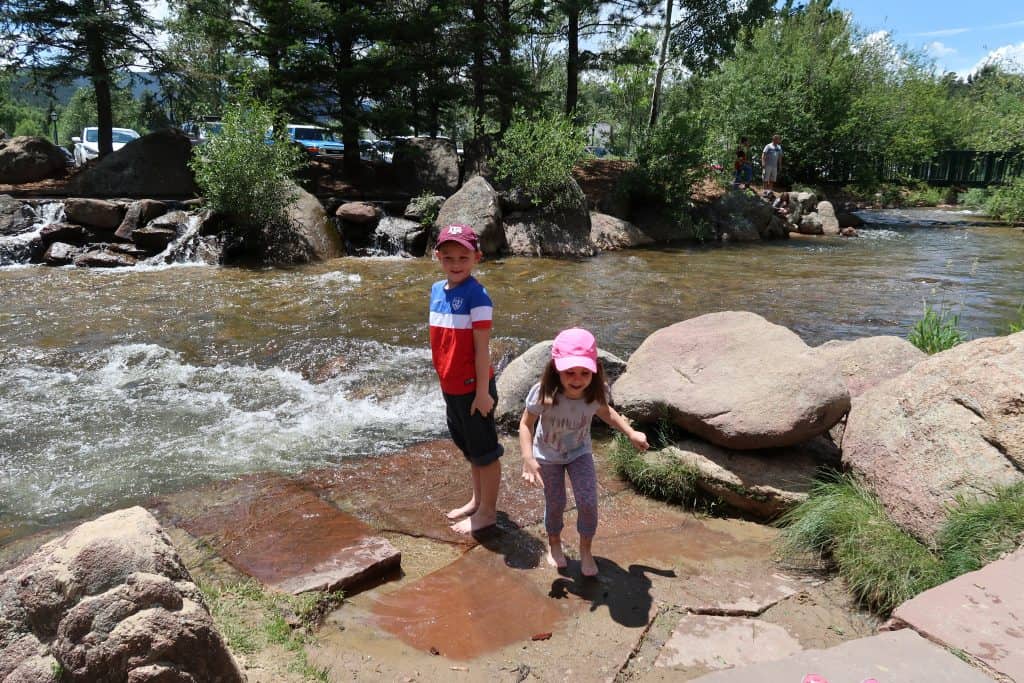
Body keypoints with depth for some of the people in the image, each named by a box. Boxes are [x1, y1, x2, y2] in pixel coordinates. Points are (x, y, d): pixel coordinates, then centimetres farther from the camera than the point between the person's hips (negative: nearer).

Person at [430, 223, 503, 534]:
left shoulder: (476, 295, -18)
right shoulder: (437, 290, 4)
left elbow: (482, 347, -18)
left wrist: (483, 391, -17)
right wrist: (444, 378, 14)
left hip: (472, 388, -8)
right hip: (450, 387, 8)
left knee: (484, 451, 9)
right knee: (469, 447, 23)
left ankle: (488, 512, 24)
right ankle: (477, 500, 42)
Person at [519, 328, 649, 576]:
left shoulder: (596, 392, -28)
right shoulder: (543, 393, -37)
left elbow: (605, 411, -2)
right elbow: (526, 424, -20)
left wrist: (631, 433, -6)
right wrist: (528, 459, -31)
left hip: (580, 452, 2)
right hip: (548, 455, -1)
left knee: (588, 502, -7)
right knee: (555, 503, 11)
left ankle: (586, 550, 21)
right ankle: (554, 544, 42)